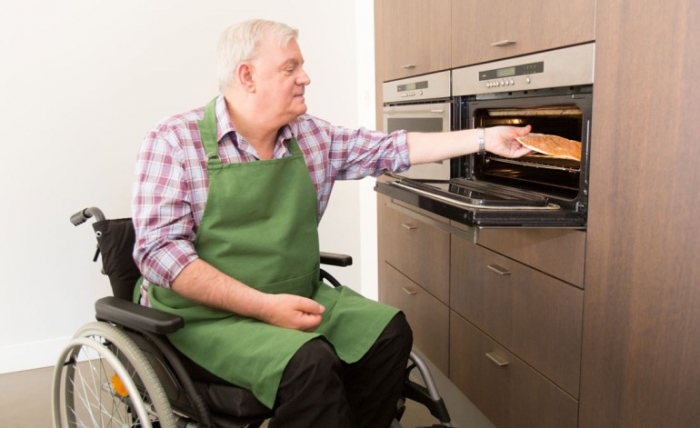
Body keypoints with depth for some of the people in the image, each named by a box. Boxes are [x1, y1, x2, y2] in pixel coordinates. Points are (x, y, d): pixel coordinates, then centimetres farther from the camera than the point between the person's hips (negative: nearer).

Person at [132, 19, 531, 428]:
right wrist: (264, 305, -23)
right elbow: (160, 249, -16)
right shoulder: (175, 140, -10)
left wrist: (484, 138, 7)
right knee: (310, 361, -29)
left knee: (389, 330, -10)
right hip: (206, 316, -5)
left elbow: (392, 148, 11)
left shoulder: (312, 136, 6)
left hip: (295, 302, 6)